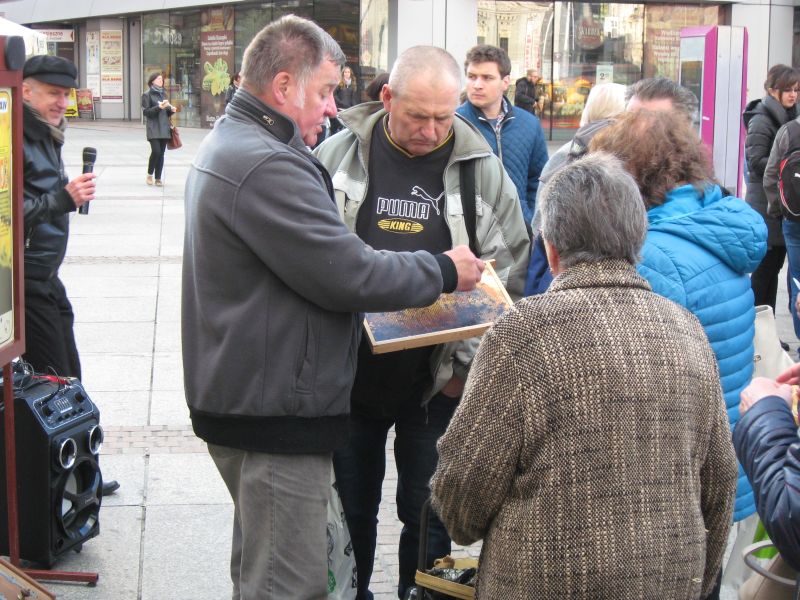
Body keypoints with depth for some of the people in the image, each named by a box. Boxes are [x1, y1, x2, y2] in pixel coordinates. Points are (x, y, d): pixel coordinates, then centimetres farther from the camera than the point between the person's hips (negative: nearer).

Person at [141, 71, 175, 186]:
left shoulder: (164, 94, 17)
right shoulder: (147, 95, -2)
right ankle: (150, 175, 2)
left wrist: (171, 110, 1)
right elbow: (145, 112, -9)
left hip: (164, 128, 6)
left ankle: (158, 178, 8)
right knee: (156, 151, -16)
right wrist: (159, 107, -19)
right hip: (153, 128, -6)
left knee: (161, 153, 3)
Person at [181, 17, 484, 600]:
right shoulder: (268, 167, -23)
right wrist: (445, 271, -8)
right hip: (276, 415, -12)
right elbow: (349, 274, -23)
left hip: (242, 394, 12)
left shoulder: (228, 143, 13)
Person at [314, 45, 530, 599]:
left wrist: (469, 361, -5)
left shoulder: (482, 169, -2)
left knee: (427, 513, 9)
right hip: (351, 372, 1)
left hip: (439, 381, -1)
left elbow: (509, 273, 2)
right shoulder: (338, 156, -2)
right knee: (351, 509, 13)